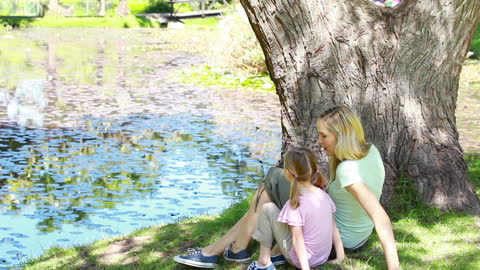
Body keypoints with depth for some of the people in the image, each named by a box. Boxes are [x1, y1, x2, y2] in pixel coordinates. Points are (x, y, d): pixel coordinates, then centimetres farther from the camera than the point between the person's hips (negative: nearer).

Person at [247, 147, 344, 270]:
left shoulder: (295, 204, -21)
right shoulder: (324, 195, -2)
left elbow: (298, 239, -22)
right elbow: (334, 228, 2)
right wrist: (340, 257, 6)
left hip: (302, 257, -7)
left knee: (268, 209, -4)